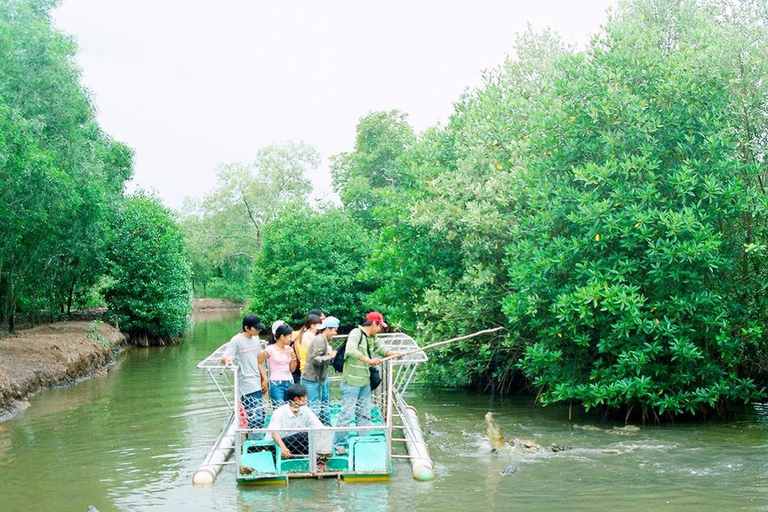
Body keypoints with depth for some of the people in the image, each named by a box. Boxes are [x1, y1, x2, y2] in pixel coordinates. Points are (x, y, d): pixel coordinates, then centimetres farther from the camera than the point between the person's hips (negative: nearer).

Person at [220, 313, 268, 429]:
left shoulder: (256, 339, 11)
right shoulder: (236, 341, -10)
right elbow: (224, 358, -16)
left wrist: (264, 378, 17)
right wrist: (226, 360, -40)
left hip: (256, 383, 7)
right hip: (247, 384, -7)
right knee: (257, 417, -15)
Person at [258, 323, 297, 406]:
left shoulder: (288, 349, 9)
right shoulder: (270, 349, -6)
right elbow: (258, 363, -1)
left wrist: (293, 357, 0)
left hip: (289, 383, 6)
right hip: (276, 384, -6)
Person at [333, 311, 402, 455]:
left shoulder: (372, 338, 13)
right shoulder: (356, 333, -13)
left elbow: (381, 348, 20)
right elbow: (350, 350, -28)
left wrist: (394, 354, -1)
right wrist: (369, 360, -35)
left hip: (365, 382, 9)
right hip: (351, 381, -9)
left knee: (364, 414, 13)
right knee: (347, 413, -7)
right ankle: (339, 444, 2)